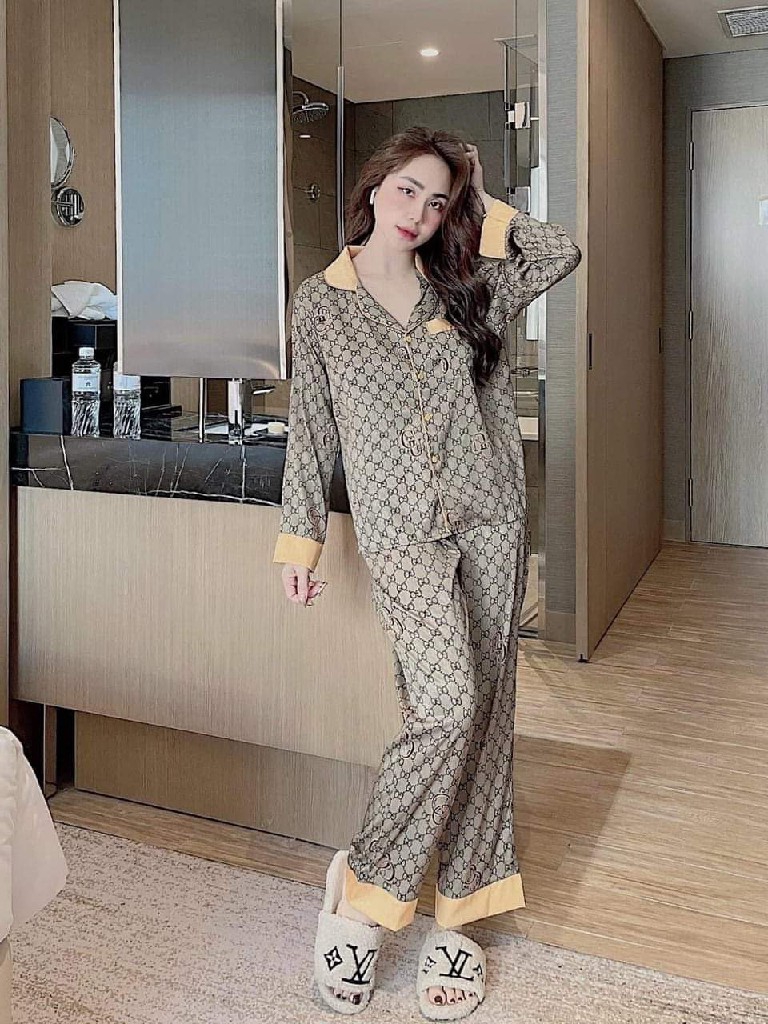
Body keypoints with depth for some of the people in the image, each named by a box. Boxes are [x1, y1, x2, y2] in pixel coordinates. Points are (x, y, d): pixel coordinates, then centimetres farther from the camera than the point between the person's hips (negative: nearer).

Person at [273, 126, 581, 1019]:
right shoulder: (321, 301, 5)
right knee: (448, 703, -20)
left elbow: (561, 253, 2)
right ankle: (361, 886, 1)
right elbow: (310, 428, 5)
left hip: (490, 519, 4)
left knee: (484, 710, 4)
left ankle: (456, 914, 17)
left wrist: (483, 205, 9)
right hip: (402, 532, -3)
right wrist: (299, 538, 2)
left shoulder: (465, 288, 12)